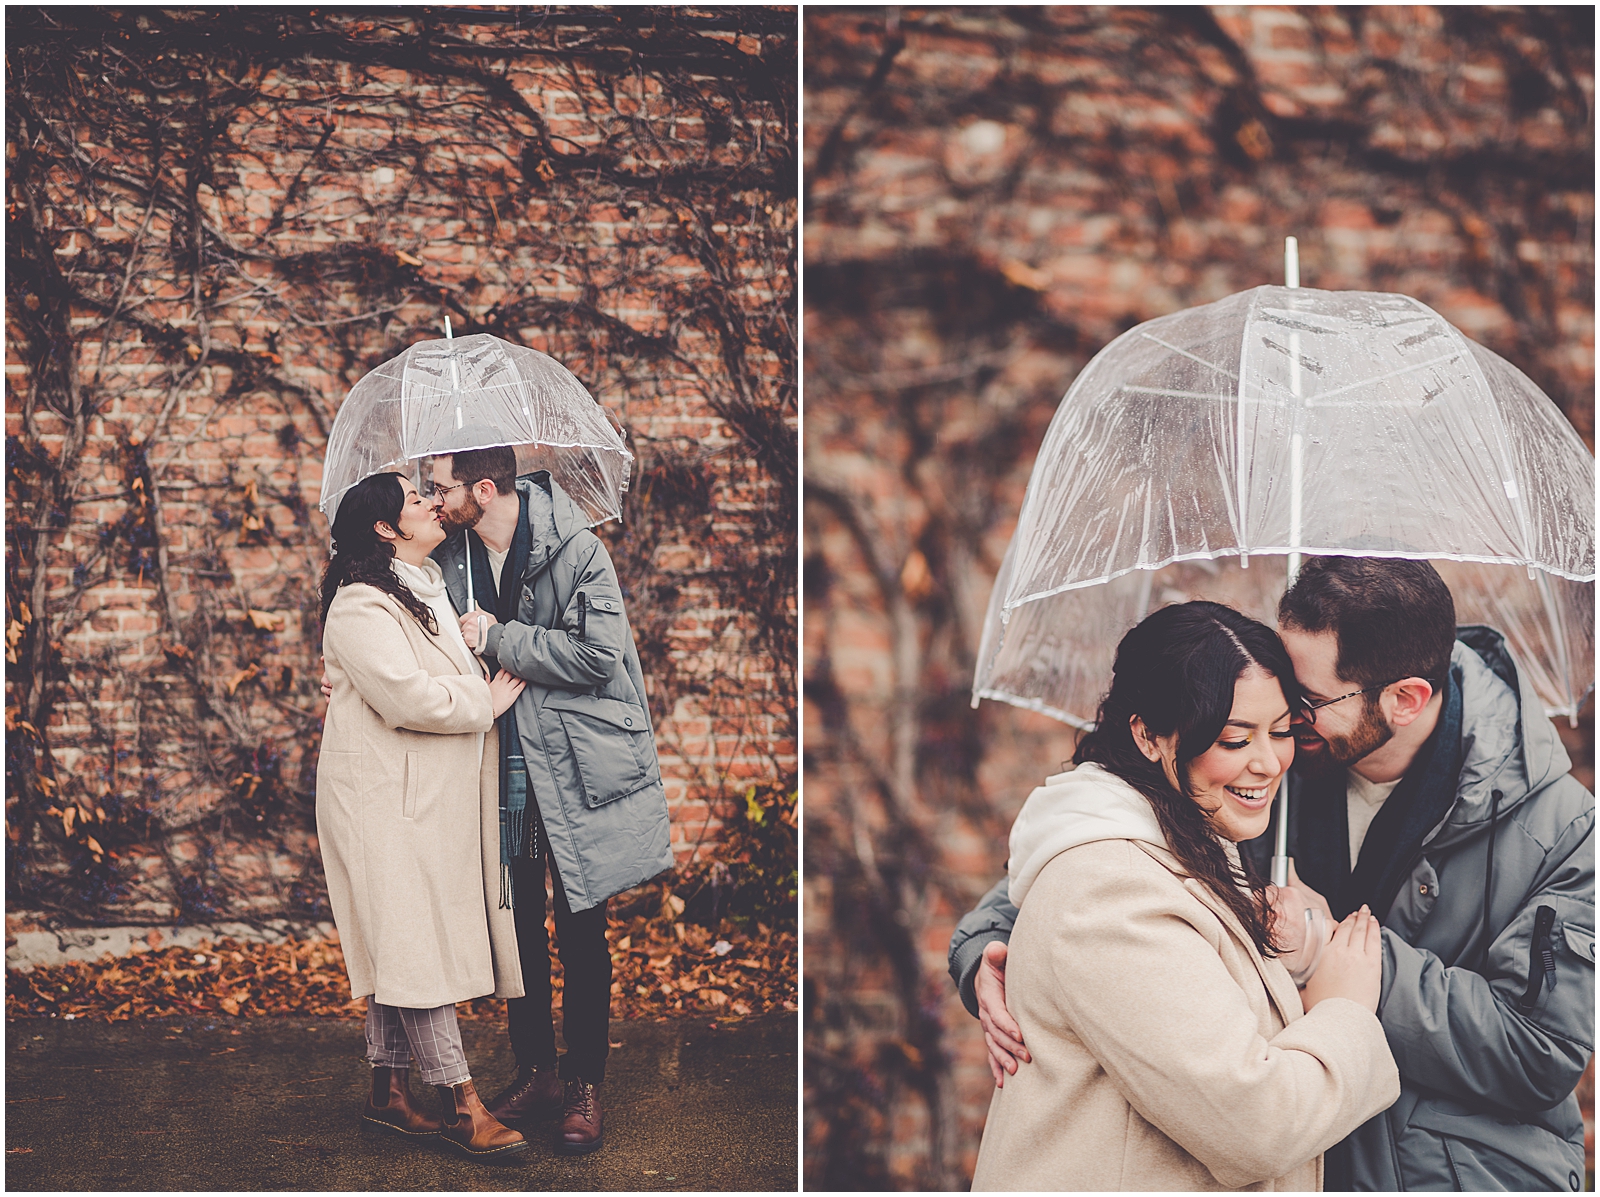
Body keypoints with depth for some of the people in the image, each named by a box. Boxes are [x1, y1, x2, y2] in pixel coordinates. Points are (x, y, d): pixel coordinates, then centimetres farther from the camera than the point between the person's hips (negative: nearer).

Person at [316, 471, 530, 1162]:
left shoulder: (428, 590, 18)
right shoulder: (360, 606, -14)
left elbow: (453, 675, 34)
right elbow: (407, 695, -24)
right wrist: (485, 703, -10)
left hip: (435, 794, 10)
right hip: (386, 798, -9)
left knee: (402, 946, 11)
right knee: (417, 944, -8)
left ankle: (388, 1092, 17)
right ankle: (461, 1104, -6)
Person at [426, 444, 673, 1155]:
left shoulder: (574, 549, -13)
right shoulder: (450, 556, 4)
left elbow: (596, 654, -21)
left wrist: (496, 638, -17)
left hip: (573, 763, -5)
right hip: (498, 760, 5)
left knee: (580, 930, 3)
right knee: (515, 923, 11)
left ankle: (584, 1084, 15)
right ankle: (535, 1071, 24)